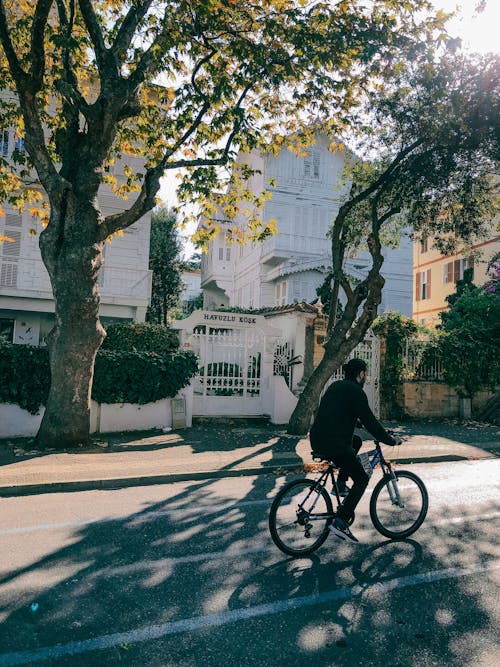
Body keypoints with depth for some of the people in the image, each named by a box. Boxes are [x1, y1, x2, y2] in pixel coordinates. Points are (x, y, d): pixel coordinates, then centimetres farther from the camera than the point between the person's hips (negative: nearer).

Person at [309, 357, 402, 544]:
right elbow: (370, 422, -11)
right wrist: (391, 441, 0)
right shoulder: (355, 391, -9)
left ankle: (341, 483, 23)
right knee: (362, 480, 7)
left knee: (356, 441, 30)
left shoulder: (336, 386, 18)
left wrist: (356, 421, 46)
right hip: (333, 445, -9)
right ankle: (340, 522, -1)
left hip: (317, 439, 9)